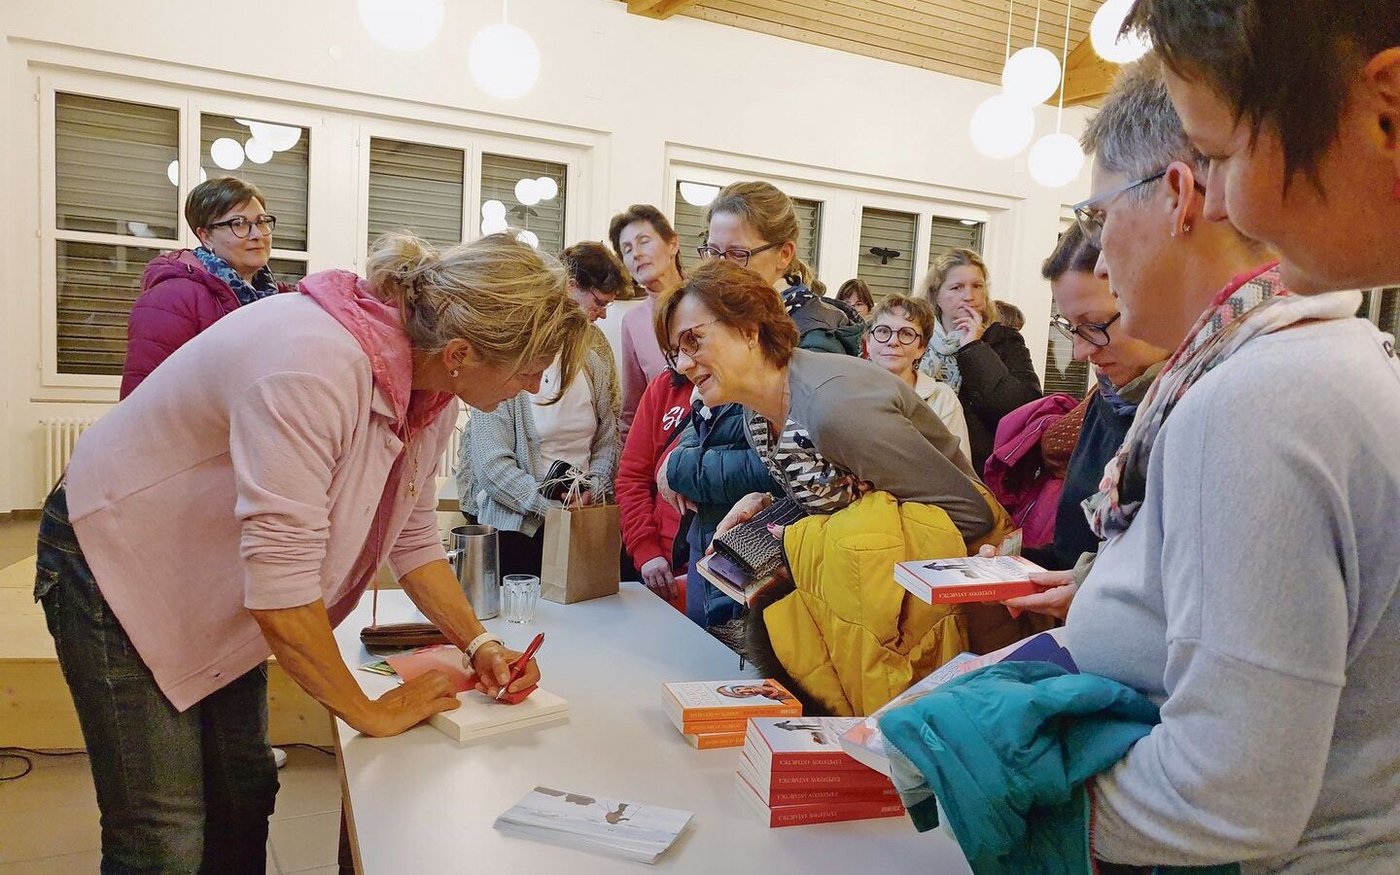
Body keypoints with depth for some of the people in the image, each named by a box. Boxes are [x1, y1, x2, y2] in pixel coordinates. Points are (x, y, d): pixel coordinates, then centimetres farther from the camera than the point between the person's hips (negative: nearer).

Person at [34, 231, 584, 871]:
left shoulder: (432, 386, -10)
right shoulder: (315, 368, -38)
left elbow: (413, 537, 1)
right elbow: (281, 588, -36)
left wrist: (479, 645, -10)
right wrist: (371, 714, -22)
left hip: (219, 591, 8)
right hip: (116, 563, -7)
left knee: (246, 795, 15)